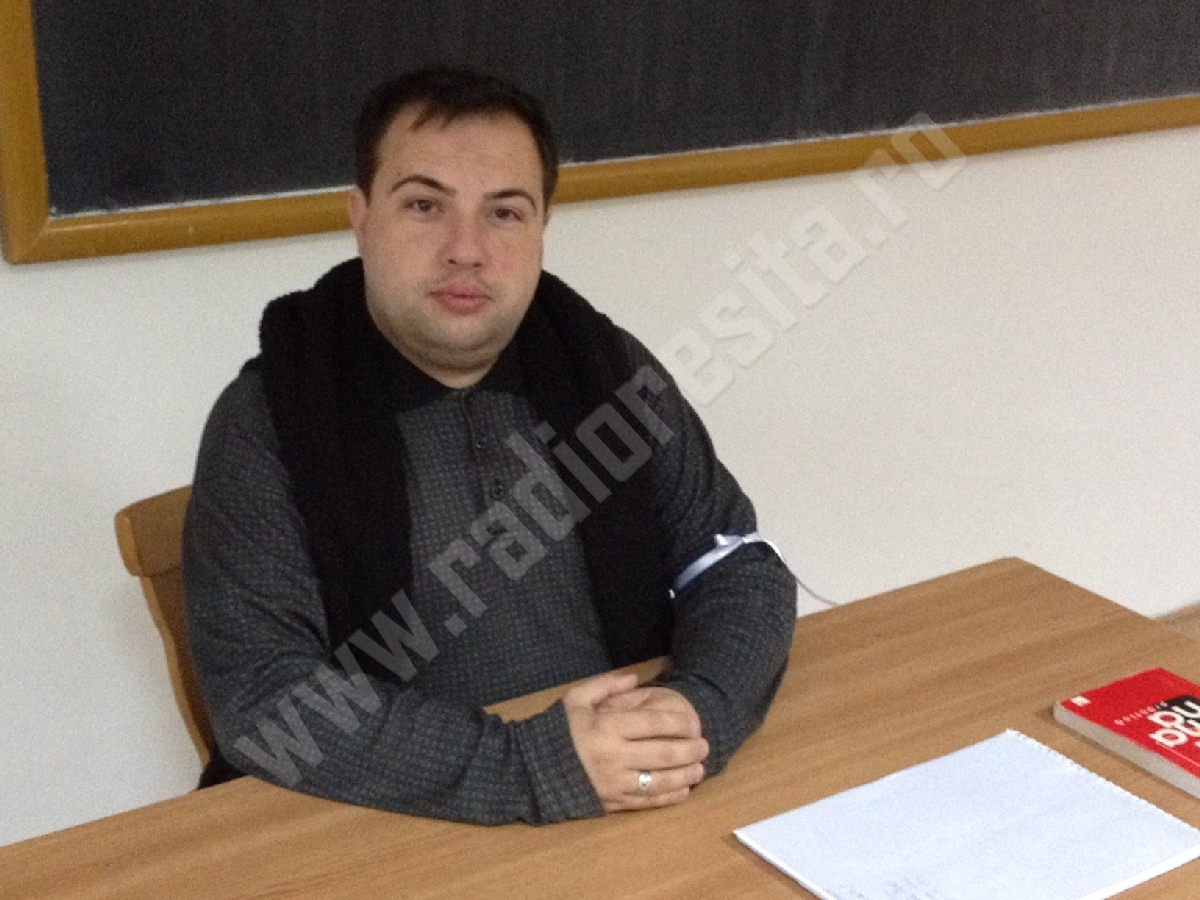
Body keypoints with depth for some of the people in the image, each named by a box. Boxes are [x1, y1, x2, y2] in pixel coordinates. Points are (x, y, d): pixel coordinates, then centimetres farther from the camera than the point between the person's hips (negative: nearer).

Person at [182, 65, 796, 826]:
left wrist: (703, 713, -16)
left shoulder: (608, 367, 3)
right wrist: (533, 771, -24)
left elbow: (738, 564, 5)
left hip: (632, 822, 3)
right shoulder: (267, 420, -9)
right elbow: (261, 695, -16)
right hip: (388, 841, -3)